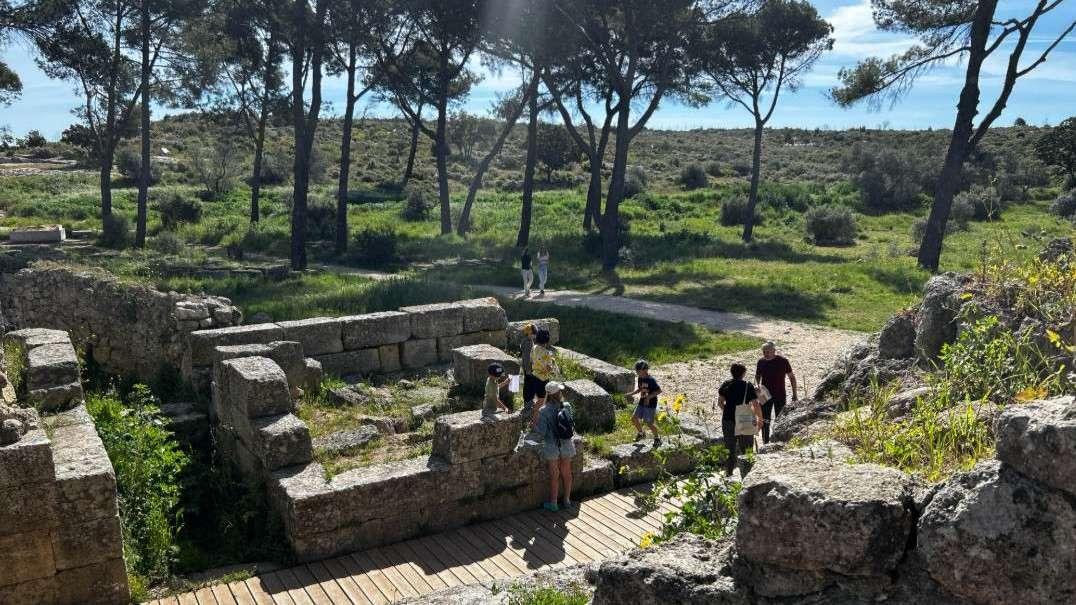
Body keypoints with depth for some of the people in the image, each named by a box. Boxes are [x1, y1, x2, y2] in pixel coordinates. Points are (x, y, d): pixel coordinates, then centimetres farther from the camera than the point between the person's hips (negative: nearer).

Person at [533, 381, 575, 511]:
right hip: (566, 444, 3)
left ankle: (553, 503, 24)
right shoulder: (567, 406, -9)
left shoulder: (544, 411, -19)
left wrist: (535, 423, 0)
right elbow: (570, 424, 4)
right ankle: (567, 500, 32)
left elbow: (542, 432, -17)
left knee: (554, 475, 11)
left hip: (552, 446, -3)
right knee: (566, 473, 18)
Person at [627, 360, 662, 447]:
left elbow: (659, 390, -21)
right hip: (642, 403, 8)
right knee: (634, 418, 5)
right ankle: (641, 433, 29)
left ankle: (657, 438, 20)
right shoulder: (640, 378, 3)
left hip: (650, 404, -8)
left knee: (649, 423, -3)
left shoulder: (651, 380, -21)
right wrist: (632, 393, 4)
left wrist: (649, 397, -27)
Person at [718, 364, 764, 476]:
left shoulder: (726, 385, 0)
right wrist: (760, 418, -1)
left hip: (727, 420, 3)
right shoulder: (748, 386, -10)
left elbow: (720, 402, 3)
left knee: (729, 447, 14)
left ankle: (729, 472, 17)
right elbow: (756, 405, -13)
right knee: (746, 448, 11)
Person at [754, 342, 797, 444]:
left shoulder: (783, 361, -9)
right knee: (765, 421, 0)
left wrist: (794, 394, -1)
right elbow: (757, 377, 13)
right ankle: (766, 442, 7)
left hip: (780, 396, -2)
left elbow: (792, 377, 0)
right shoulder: (761, 362, -1)